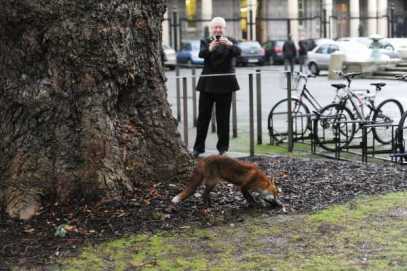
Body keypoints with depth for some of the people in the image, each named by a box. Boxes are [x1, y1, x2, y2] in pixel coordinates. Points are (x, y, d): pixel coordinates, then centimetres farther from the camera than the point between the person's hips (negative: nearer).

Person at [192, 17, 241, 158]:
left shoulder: (230, 41, 5)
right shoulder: (205, 41, 8)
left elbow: (238, 52, -16)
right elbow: (201, 54, -13)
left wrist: (229, 44, -37)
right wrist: (210, 48, -35)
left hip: (225, 84, -1)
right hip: (207, 84, 1)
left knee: (223, 117, 3)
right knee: (203, 116, 2)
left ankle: (223, 147, 11)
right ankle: (198, 147, 8)